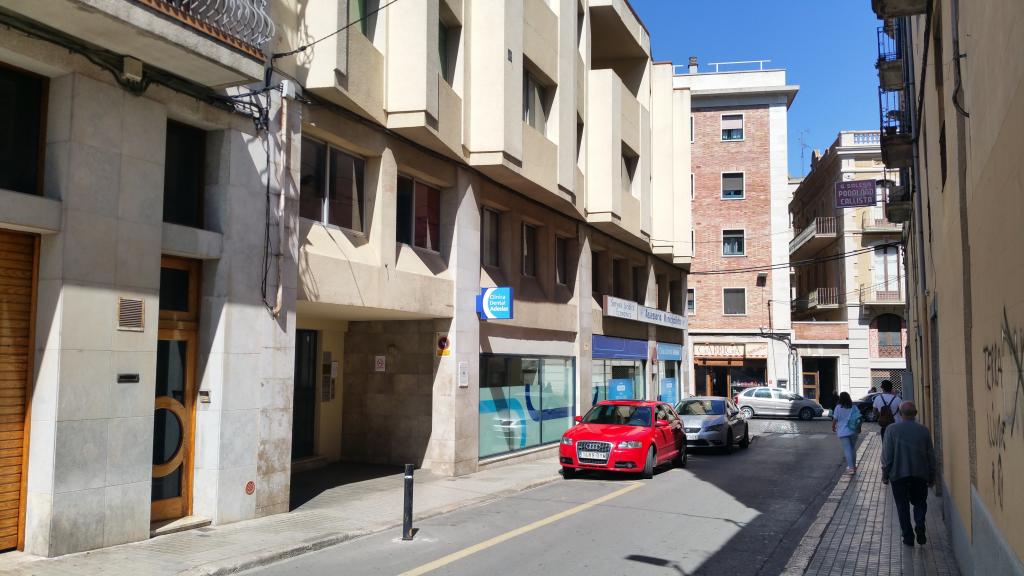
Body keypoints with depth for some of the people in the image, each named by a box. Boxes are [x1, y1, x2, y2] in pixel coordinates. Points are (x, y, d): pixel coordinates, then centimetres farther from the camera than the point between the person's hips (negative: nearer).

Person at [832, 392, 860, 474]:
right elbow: (859, 418, 7)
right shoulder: (854, 407, 2)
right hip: (853, 431, 4)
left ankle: (851, 468, -8)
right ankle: (854, 466, 27)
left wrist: (833, 427, 12)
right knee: (853, 448, 18)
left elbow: (835, 419, -5)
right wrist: (858, 428, 20)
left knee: (847, 449, -3)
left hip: (843, 432, -4)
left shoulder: (838, 408, -9)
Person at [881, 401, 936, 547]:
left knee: (902, 506, 9)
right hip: (920, 474, 2)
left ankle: (908, 536, 7)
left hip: (898, 475, -2)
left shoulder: (892, 430, -8)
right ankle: (920, 527, -5)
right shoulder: (924, 431, -1)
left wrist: (885, 474, 2)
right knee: (919, 503, 18)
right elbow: (931, 456, 4)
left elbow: (887, 455, -8)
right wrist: (931, 477, 14)